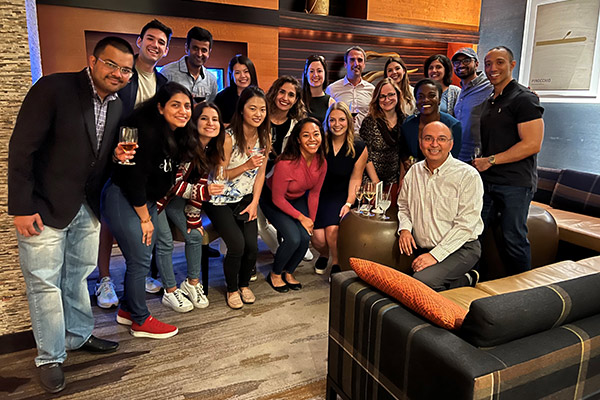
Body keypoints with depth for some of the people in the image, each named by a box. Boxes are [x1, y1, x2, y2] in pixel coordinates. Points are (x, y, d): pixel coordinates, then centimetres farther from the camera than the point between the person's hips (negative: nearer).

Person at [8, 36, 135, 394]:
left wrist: (118, 156, -6)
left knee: (78, 276, 19)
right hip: (44, 208, -6)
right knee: (45, 283, 5)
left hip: (87, 207, 6)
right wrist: (22, 208, -17)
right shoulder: (53, 89, -15)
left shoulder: (116, 106, 5)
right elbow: (21, 149, -15)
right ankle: (51, 357, 22)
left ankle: (79, 336, 38)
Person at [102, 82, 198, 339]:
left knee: (142, 258, 14)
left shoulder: (178, 135, 2)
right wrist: (145, 219, -14)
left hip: (145, 201, 9)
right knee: (139, 261, -3)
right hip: (122, 200, -9)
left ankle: (127, 310, 32)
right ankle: (141, 321, 13)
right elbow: (135, 179, -23)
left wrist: (153, 208, 8)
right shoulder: (148, 132, -24)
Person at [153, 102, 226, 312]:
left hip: (175, 195, 7)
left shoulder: (211, 151, -4)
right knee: (165, 242, -7)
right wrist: (203, 191, -37)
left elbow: (200, 182, 0)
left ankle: (192, 283, 21)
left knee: (194, 235, 2)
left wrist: (193, 218, 0)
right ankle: (170, 292, 11)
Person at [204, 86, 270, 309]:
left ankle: (244, 284, 19)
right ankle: (232, 289, 10)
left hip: (246, 200, 5)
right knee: (237, 245, -19)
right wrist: (246, 166, -26)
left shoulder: (264, 138, 0)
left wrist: (254, 203, -2)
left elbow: (260, 174, 6)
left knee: (252, 246, -12)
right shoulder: (229, 138, -18)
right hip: (220, 201, -4)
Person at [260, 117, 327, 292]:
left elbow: (314, 194, 0)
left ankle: (288, 273, 14)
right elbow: (277, 199, -23)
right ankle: (274, 274, 7)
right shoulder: (285, 164, -34)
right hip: (273, 201, -5)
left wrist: (311, 221, -1)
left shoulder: (321, 162, -14)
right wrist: (301, 217, -18)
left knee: (305, 237, -14)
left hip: (298, 199, 6)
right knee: (293, 238, -21)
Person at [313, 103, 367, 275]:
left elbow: (355, 179, 3)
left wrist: (348, 204, -9)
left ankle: (336, 264, 5)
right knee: (318, 237, -16)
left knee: (332, 230, -26)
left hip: (339, 196, 0)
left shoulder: (359, 148, -2)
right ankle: (323, 255, 24)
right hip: (317, 194, 0)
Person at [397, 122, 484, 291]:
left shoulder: (468, 175, -9)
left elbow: (465, 226, -14)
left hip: (460, 249, -6)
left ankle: (465, 280, 0)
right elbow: (403, 206, 21)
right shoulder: (414, 172, 8)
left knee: (422, 281, -29)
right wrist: (405, 228, 0)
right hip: (423, 250, 6)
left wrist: (435, 255, -20)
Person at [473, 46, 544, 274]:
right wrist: (479, 163, 6)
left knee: (514, 238, -1)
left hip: (515, 183, -8)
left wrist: (490, 161, -16)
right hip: (487, 180, 8)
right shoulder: (489, 101, 17)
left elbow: (532, 144, -17)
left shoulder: (524, 99, -8)